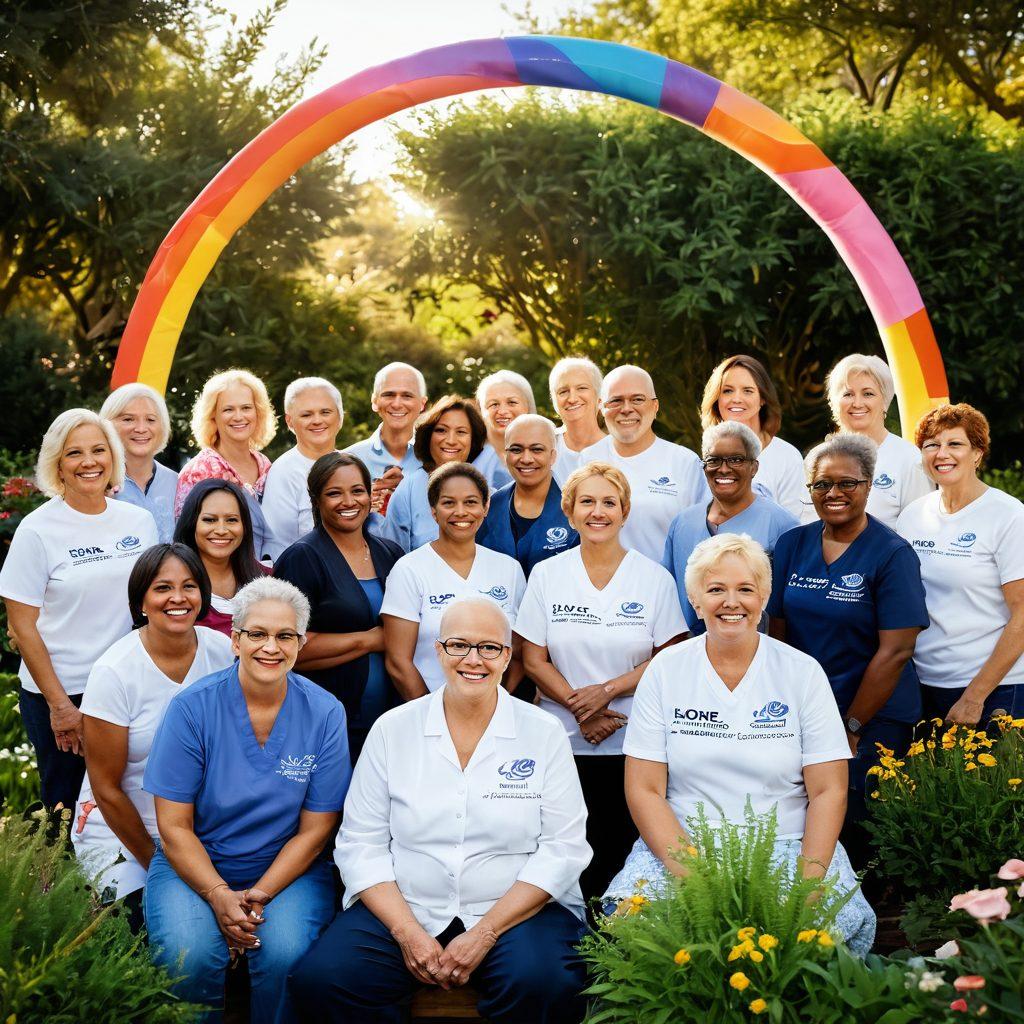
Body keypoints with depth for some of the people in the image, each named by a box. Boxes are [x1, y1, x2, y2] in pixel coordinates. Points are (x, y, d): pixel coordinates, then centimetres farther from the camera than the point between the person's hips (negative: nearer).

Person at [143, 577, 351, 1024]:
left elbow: (314, 830, -2)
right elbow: (174, 827, -6)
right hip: (196, 865, 0)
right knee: (190, 954, -28)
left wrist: (260, 895, -14)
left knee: (285, 951, -29)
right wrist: (219, 896, -19)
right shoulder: (193, 707, -9)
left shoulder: (324, 714, -6)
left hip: (288, 869, 0)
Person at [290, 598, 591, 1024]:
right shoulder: (392, 729, 5)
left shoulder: (543, 734, 2)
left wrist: (485, 934, -13)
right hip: (401, 908, 2)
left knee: (543, 985, -33)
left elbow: (563, 848, -3)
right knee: (320, 979, -23)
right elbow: (361, 844, 3)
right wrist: (407, 932, -12)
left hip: (518, 909, -1)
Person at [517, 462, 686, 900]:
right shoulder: (547, 575, 5)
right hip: (565, 744, 1)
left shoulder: (655, 579, 3)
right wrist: (579, 707, -12)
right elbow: (534, 660, 2)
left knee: (624, 855, 0)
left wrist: (607, 691, -13)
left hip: (634, 746, -1)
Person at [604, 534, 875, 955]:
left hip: (788, 847, 0)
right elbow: (644, 791, -1)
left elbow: (829, 792, -1)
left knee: (845, 922, -29)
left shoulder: (803, 672, 3)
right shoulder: (665, 671, 3)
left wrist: (808, 884, -16)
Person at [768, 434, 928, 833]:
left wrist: (852, 728, -13)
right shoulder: (791, 545, 4)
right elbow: (778, 631, 6)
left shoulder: (893, 554, -10)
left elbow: (895, 651, -14)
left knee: (853, 824, -2)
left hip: (874, 719, -4)